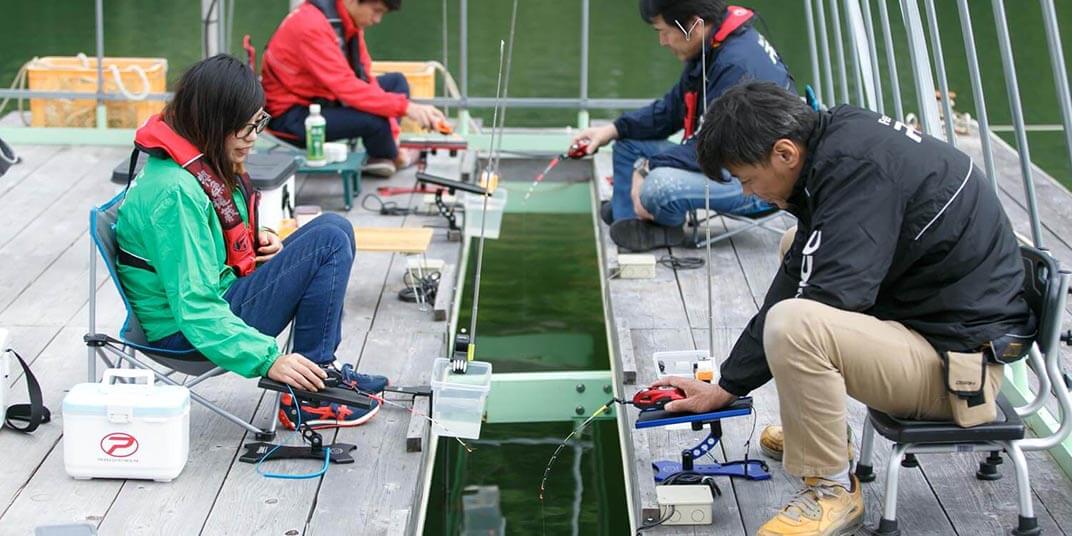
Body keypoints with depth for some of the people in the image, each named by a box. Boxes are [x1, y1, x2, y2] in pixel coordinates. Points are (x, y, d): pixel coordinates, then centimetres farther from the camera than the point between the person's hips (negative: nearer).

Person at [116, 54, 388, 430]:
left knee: (334, 229, 5)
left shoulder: (207, 162, 4)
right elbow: (195, 308, -29)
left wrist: (257, 239, 4)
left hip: (219, 300, 10)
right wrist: (267, 359, -33)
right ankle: (306, 399, -14)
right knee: (330, 243, -17)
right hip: (188, 333, -10)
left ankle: (322, 372, 7)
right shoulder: (174, 191, -26)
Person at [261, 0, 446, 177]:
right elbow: (346, 86, -34)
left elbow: (364, 77, 0)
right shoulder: (312, 26, -28)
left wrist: (391, 133, -6)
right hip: (292, 114, -9)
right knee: (374, 120, -28)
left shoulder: (348, 20, 0)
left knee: (396, 82, 7)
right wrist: (406, 107, -36)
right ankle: (389, 157, 5)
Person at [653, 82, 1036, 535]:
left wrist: (727, 387, -12)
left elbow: (823, 300, -27)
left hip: (959, 361, -10)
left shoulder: (859, 166, -24)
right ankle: (812, 428, 24)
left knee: (793, 326, -32)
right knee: (797, 245, 23)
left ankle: (833, 490, -9)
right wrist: (726, 382, 10)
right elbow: (800, 276, 10)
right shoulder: (842, 134, 5)